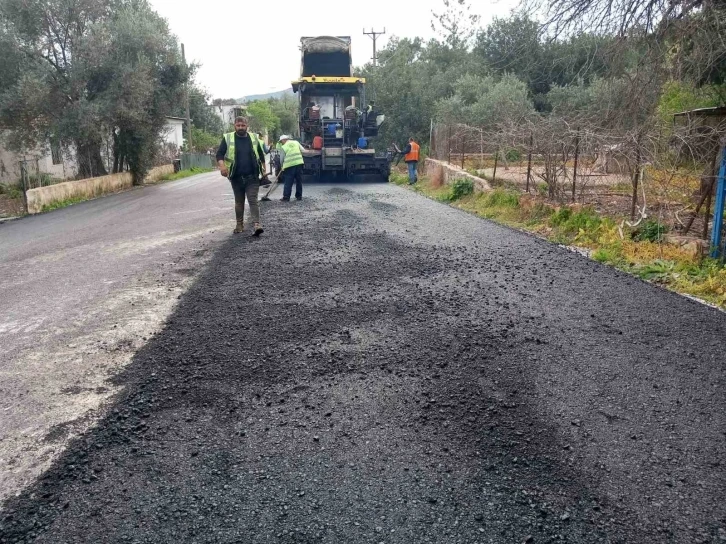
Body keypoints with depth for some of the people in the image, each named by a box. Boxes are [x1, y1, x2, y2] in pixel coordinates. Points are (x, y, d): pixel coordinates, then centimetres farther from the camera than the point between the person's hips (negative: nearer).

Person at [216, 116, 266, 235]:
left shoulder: (254, 138, 7)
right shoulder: (227, 138, 1)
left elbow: (261, 155, 14)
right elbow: (219, 154, -2)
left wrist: (263, 170, 10)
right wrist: (222, 165, -20)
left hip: (252, 177, 0)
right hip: (236, 177, 1)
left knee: (253, 200, -9)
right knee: (239, 202, 11)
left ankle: (256, 224, -17)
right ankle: (240, 224, 23)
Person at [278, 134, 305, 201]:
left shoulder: (283, 147, 1)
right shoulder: (296, 142, 10)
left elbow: (281, 159, 3)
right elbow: (303, 151, 8)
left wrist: (283, 166, 20)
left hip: (289, 165, -3)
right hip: (299, 163, 4)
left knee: (288, 182, 1)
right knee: (299, 181, 11)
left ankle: (286, 197, 0)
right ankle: (299, 196, 15)